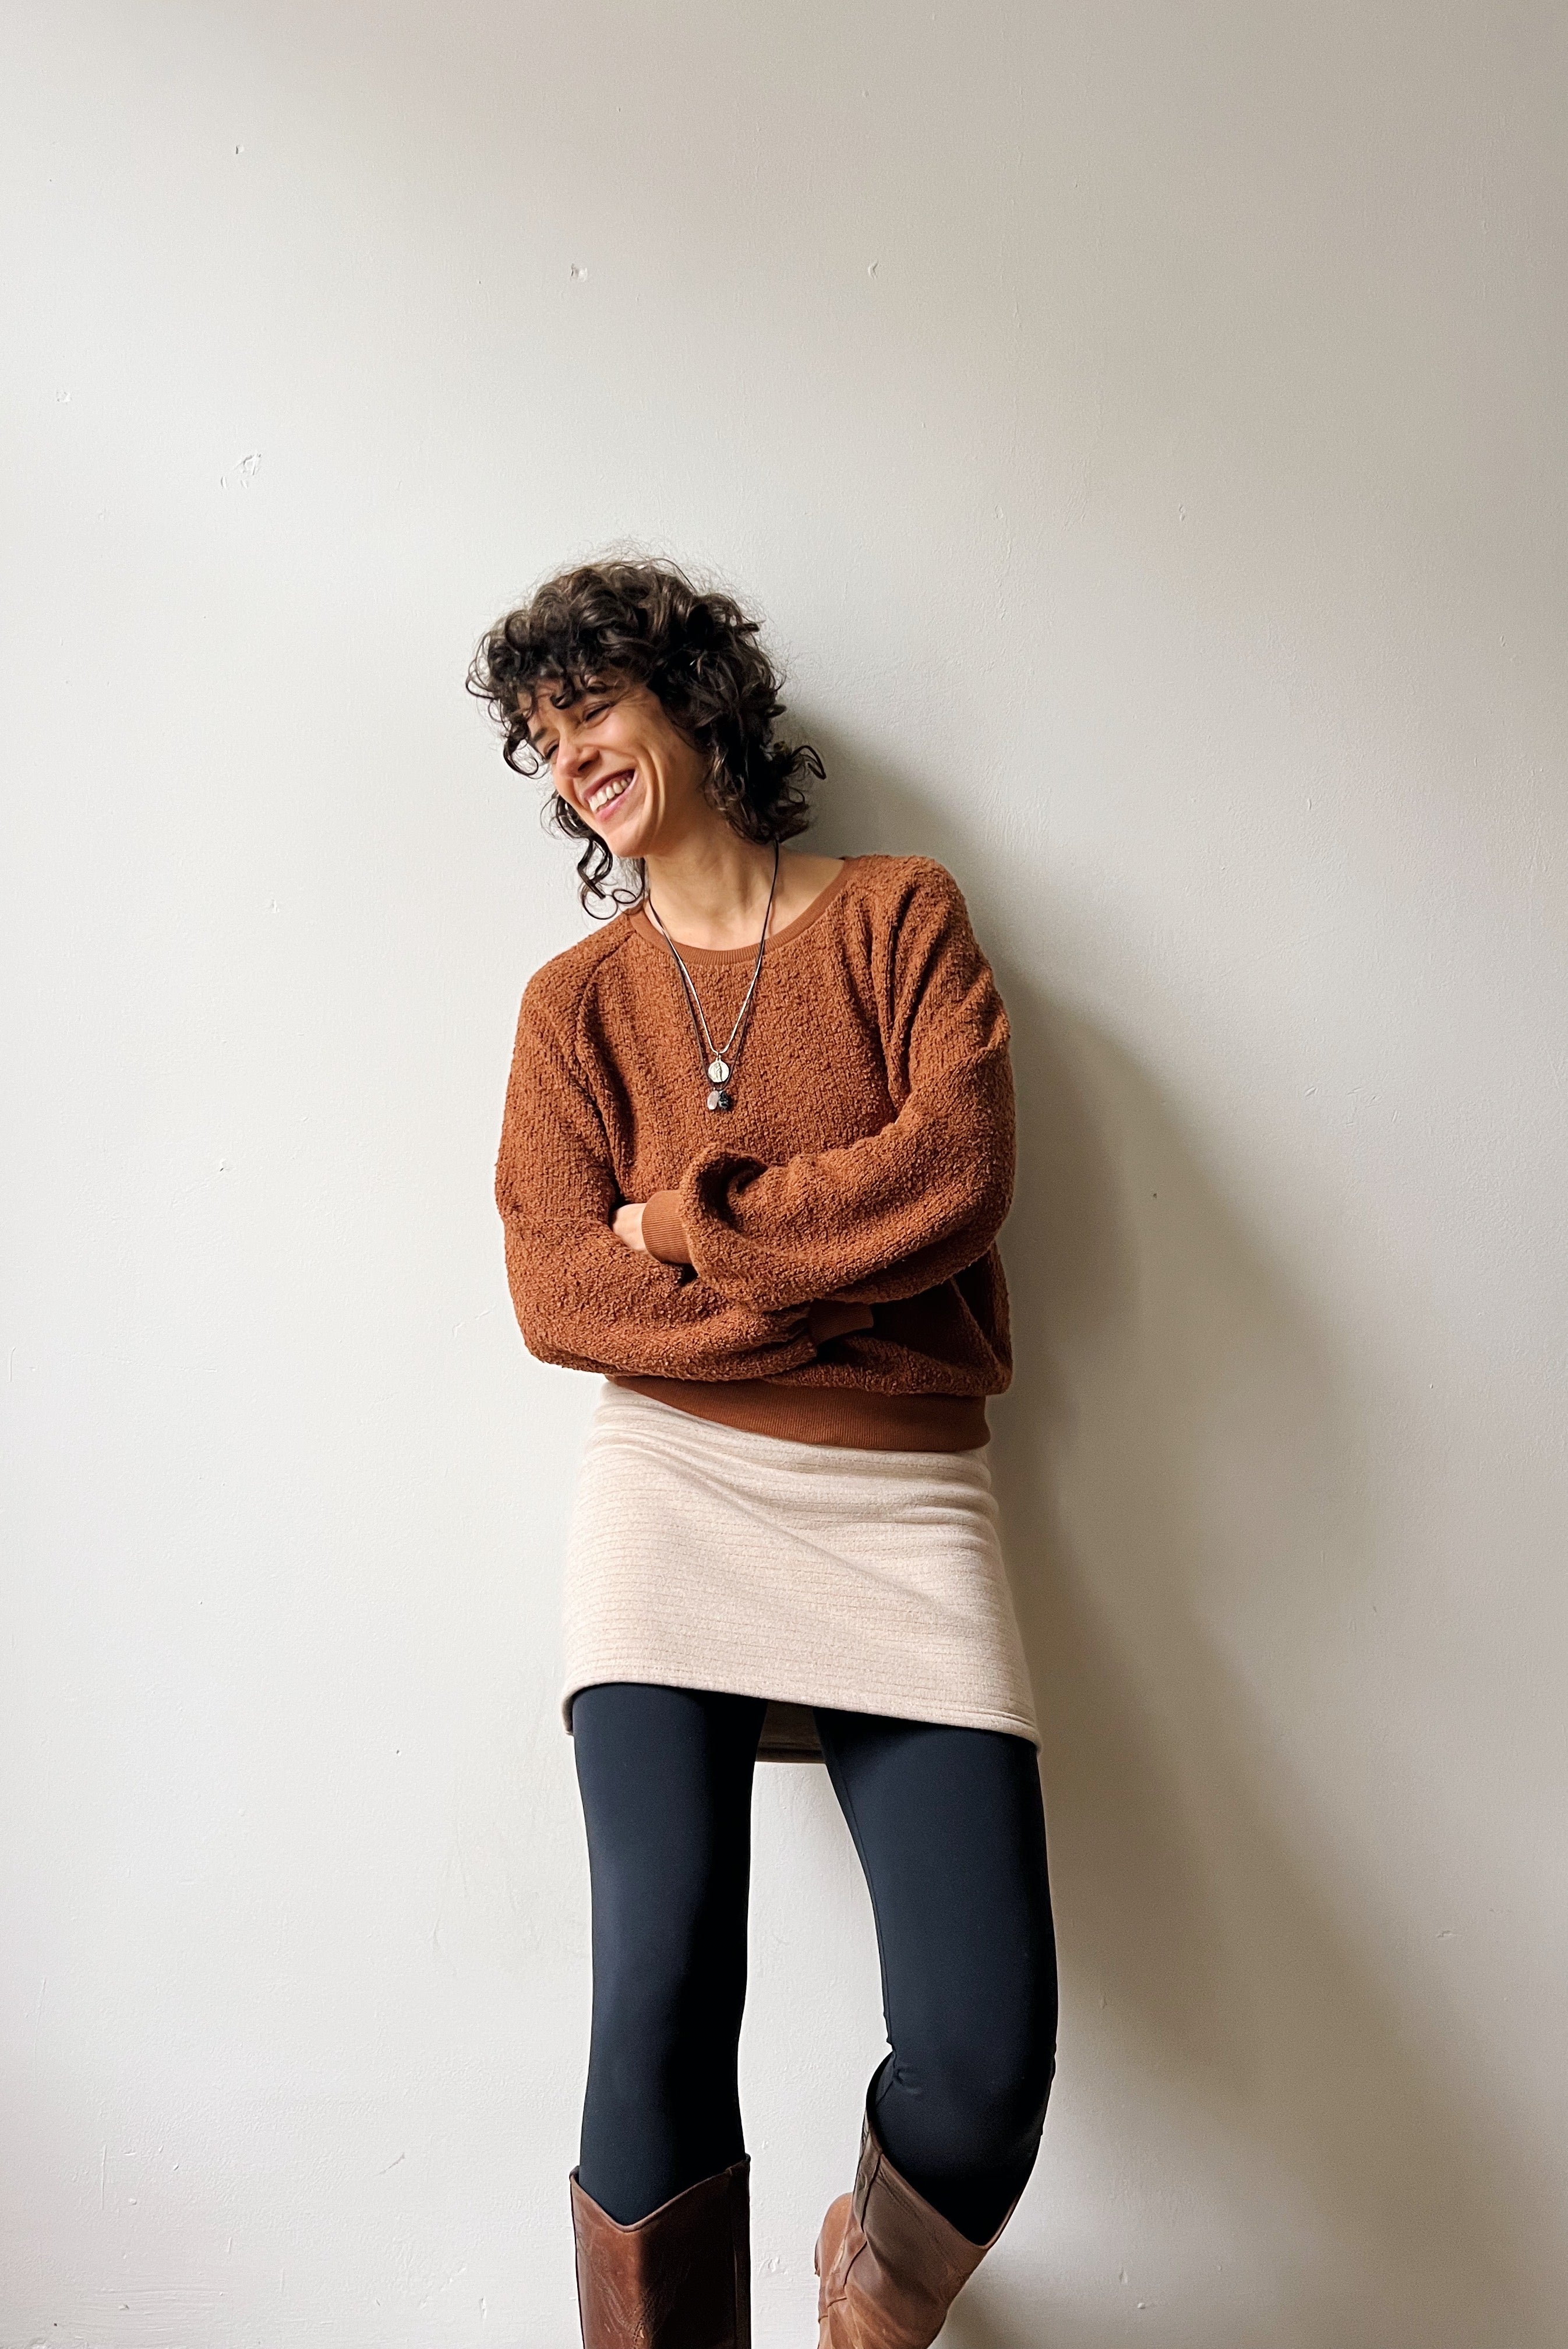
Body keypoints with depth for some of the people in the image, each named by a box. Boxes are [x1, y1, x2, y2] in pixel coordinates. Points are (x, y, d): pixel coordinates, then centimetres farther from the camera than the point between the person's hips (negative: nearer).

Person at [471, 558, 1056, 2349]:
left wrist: (681, 1221, -4)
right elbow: (556, 1295, -1)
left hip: (900, 1498, 0)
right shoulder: (576, 1001, 11)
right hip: (675, 1484, 1)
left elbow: (956, 1174, -6)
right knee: (659, 2016, -13)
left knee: (985, 2052, -7)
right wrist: (848, 1287, -9)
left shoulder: (897, 916, 10)